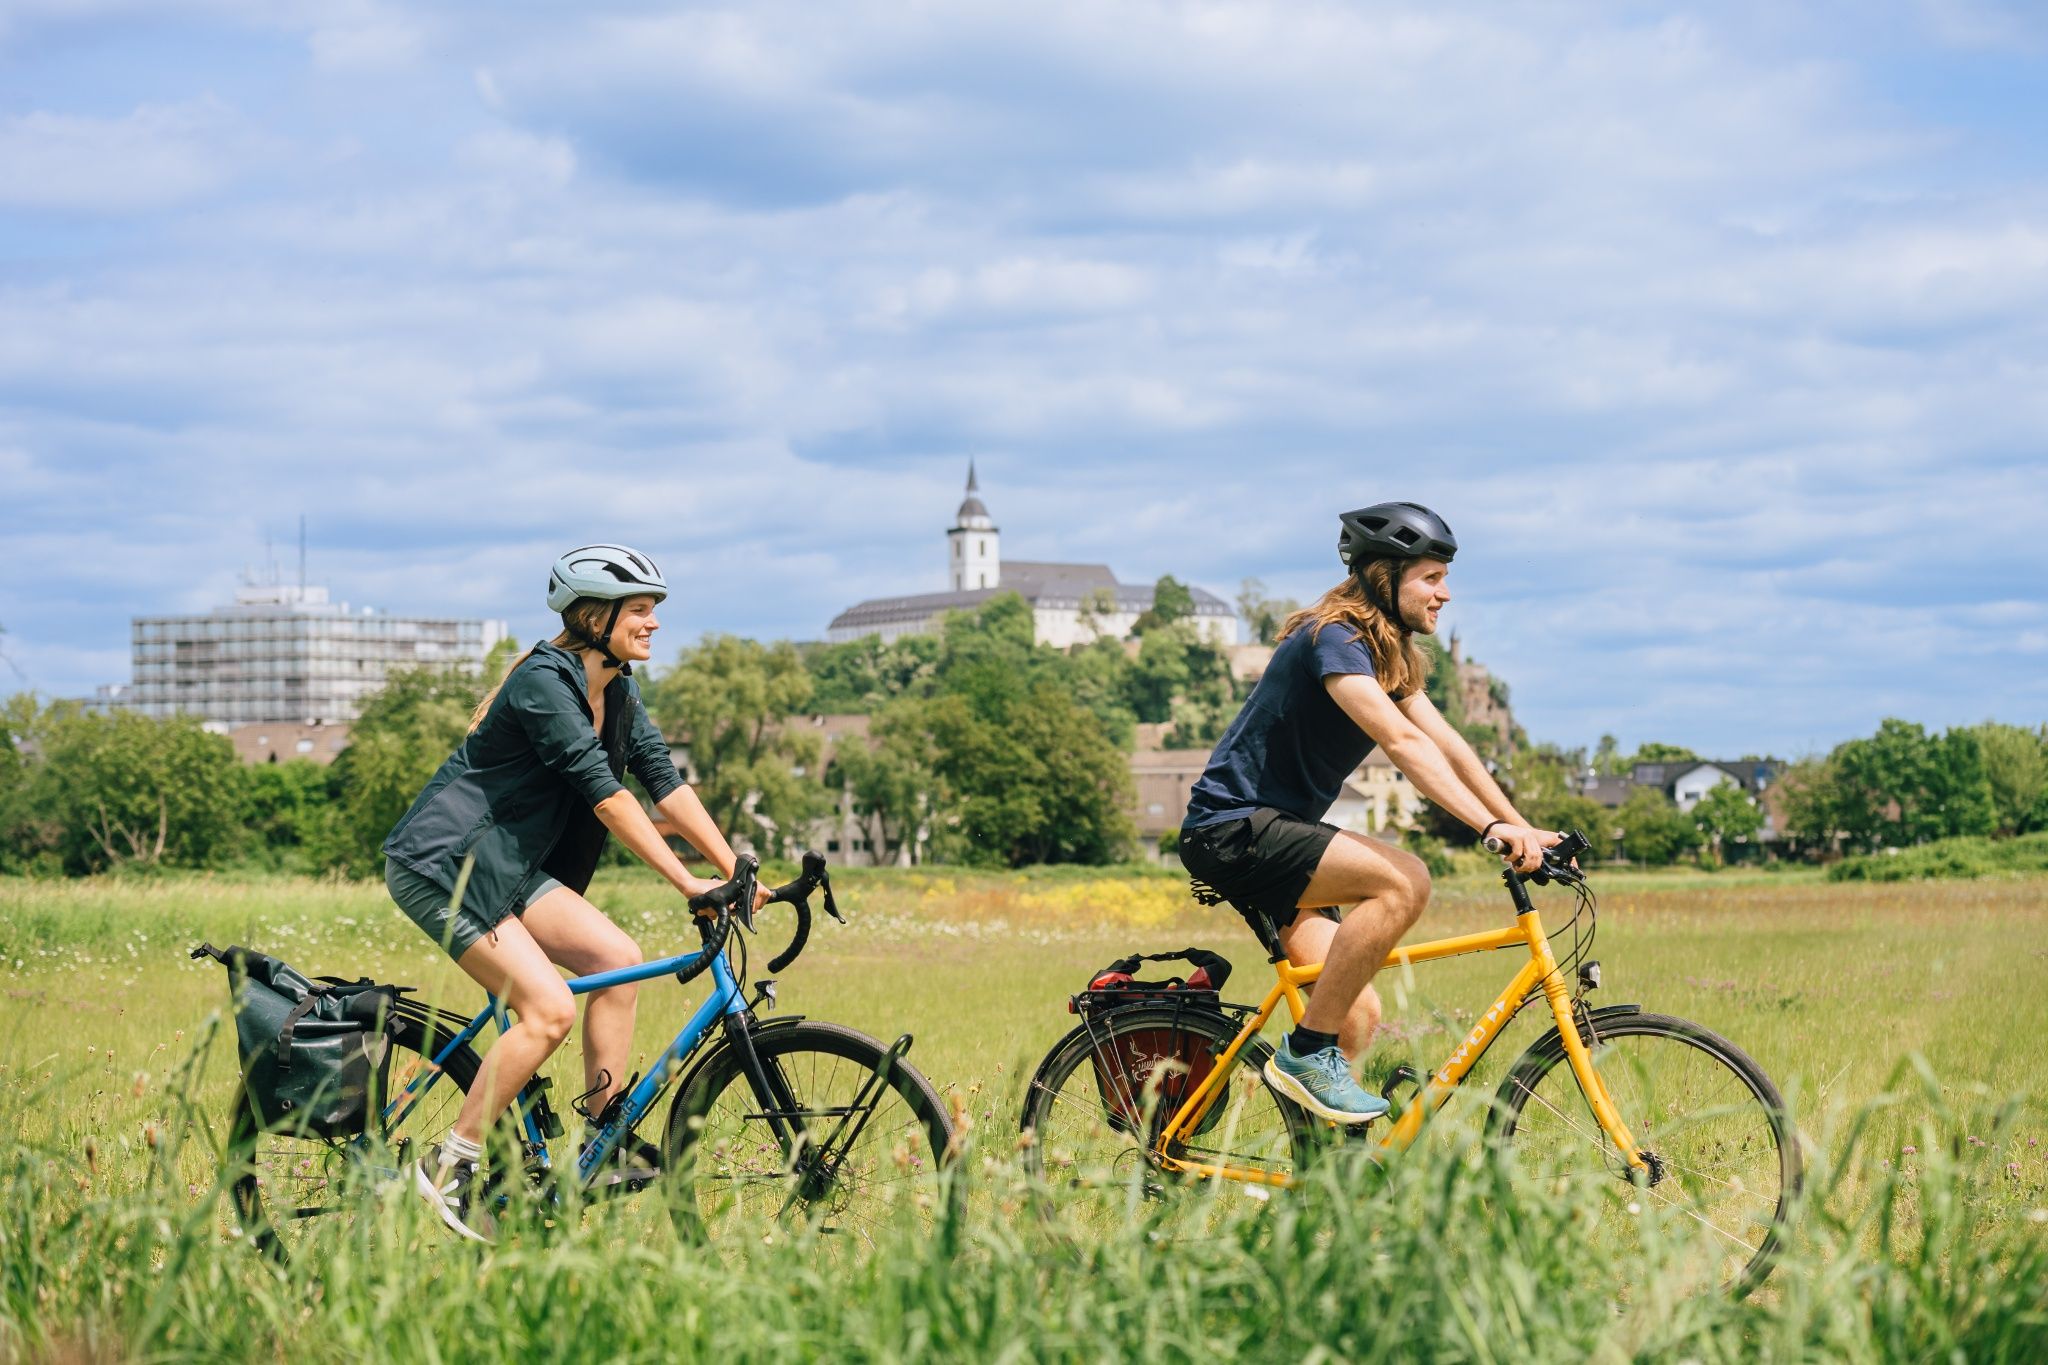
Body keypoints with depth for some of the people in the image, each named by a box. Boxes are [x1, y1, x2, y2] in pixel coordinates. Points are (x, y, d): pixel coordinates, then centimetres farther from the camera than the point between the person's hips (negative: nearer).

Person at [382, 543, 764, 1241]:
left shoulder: (616, 692, 7)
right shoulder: (544, 681, -21)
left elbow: (666, 780, 5)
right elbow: (604, 794, -26)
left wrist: (736, 871, -4)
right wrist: (687, 883, -28)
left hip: (506, 865, 9)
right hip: (440, 865, -9)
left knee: (616, 957, -7)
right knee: (550, 1008, -19)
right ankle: (449, 1166, -7)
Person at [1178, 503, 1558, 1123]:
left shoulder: (1392, 656, 13)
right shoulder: (1335, 638, -18)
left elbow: (1448, 746, 10)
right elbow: (1402, 742, -30)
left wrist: (1522, 828, -1)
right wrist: (1491, 827, -37)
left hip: (1274, 832, 10)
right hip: (1235, 829, -10)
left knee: (1358, 1014, 0)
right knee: (1404, 880, -28)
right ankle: (1306, 1051, -20)